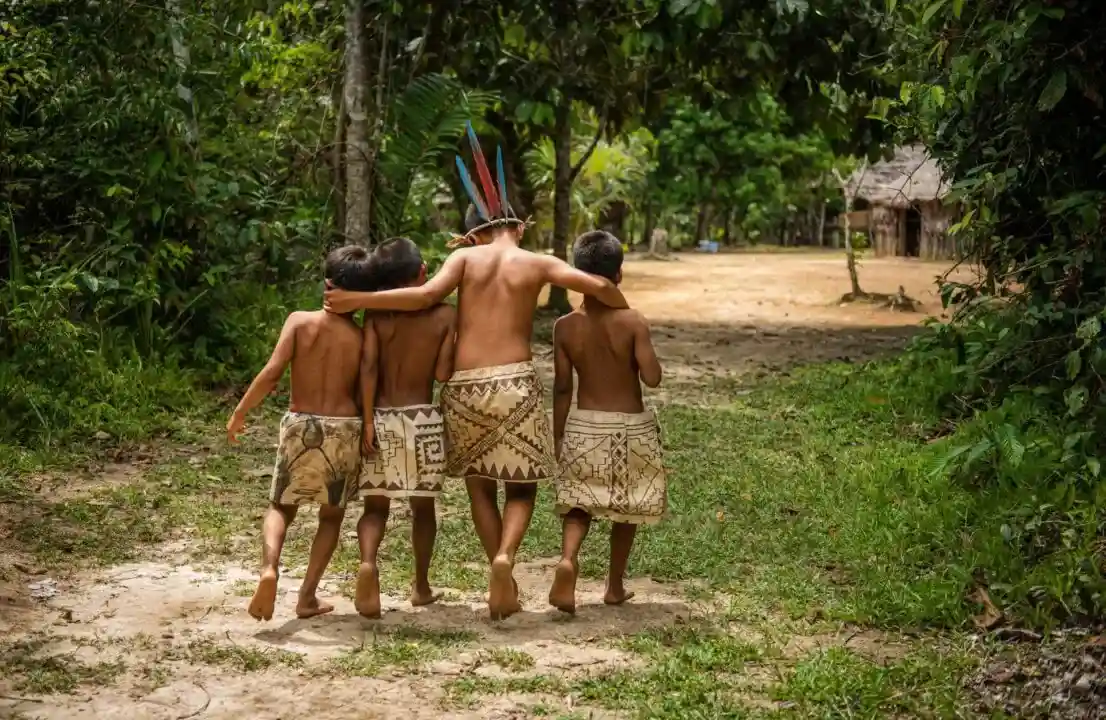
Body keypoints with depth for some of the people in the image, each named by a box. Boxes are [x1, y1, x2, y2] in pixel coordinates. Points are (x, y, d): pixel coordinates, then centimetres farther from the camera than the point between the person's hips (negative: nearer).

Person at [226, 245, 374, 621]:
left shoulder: (300, 321, -6)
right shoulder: (363, 338, -4)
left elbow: (271, 373, -13)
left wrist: (239, 414, -2)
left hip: (301, 427, 0)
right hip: (345, 431, 0)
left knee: (280, 508, 17)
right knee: (332, 515, 20)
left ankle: (270, 568, -13)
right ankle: (308, 595, 13)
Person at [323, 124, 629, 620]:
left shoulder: (466, 257, 4)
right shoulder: (537, 264, 4)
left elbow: (427, 294, -11)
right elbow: (599, 287, -5)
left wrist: (358, 300, -7)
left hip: (463, 387, 1)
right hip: (515, 383, -1)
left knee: (479, 486, 16)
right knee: (520, 487, 10)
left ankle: (504, 583, 12)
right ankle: (504, 557, -17)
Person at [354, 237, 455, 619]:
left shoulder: (375, 315, -2)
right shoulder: (445, 314, -3)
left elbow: (368, 367, -11)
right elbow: (443, 373, -9)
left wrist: (368, 421, -11)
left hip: (381, 416, 0)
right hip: (422, 417, 0)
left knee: (375, 505, 5)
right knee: (423, 505, 15)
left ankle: (367, 562, -23)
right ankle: (421, 585, 23)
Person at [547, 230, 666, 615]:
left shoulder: (566, 327, -7)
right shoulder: (633, 322, -14)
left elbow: (562, 388, -2)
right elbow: (652, 378, -20)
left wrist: (557, 436, 8)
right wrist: (642, 353, 0)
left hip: (583, 425, 1)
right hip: (630, 426, -1)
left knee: (579, 502, 14)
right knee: (626, 509, 17)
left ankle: (568, 557, -16)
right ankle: (615, 587, 26)